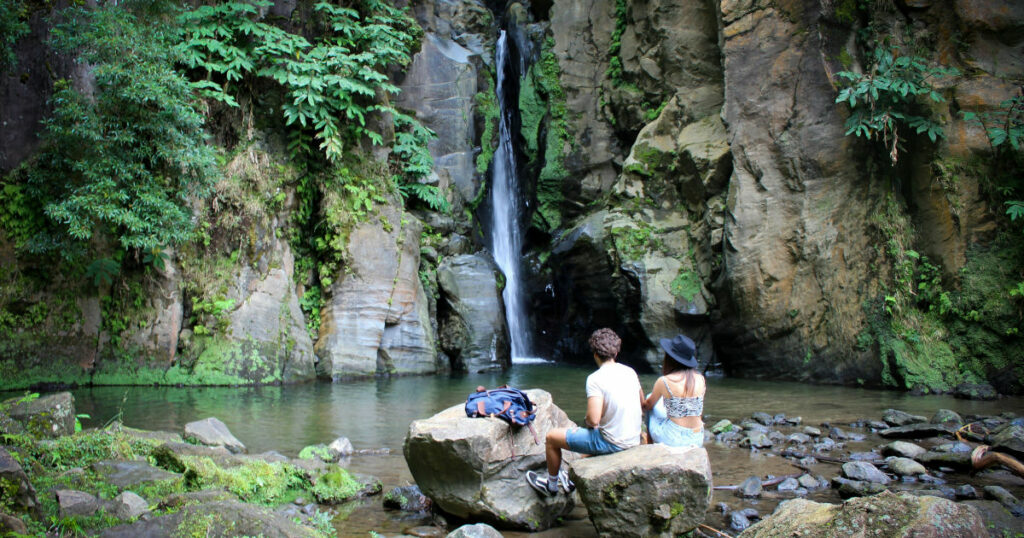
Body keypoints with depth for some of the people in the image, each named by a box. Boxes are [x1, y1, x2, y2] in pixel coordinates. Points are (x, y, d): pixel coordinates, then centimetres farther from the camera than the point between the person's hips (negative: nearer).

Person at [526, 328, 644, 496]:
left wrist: (587, 421, -2)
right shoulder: (630, 371, 2)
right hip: (634, 439, 7)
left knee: (551, 438, 10)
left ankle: (551, 485, 31)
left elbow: (594, 419, -25)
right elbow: (642, 403, 15)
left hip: (611, 443, -7)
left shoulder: (595, 379, -19)